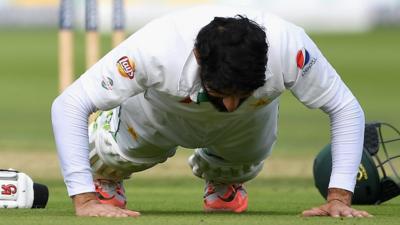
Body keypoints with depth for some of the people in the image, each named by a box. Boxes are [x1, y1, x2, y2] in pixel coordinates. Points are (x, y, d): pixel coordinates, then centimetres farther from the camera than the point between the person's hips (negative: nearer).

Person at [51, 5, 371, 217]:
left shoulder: (289, 48, -44)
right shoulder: (156, 48, -48)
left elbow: (346, 109, -29)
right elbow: (68, 106, -42)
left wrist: (339, 198, -38)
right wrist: (85, 201, -47)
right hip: (161, 113, -1)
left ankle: (223, 180, 50)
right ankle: (106, 180, 37)